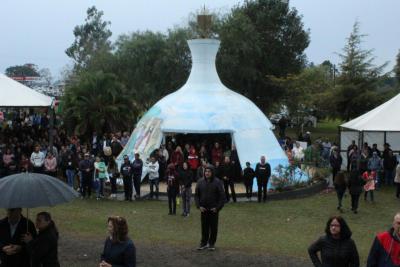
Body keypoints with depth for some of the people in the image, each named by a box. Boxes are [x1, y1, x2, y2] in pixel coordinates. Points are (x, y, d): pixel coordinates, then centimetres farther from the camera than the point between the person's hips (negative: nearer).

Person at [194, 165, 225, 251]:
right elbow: (196, 195, 9)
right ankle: (204, 243, 18)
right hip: (203, 209, 2)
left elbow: (222, 196, -5)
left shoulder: (217, 182, -6)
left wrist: (217, 207, -11)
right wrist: (199, 206, -2)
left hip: (214, 209, -2)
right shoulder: (200, 182, 2)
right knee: (204, 227, 7)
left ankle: (212, 244, 16)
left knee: (213, 227, 5)